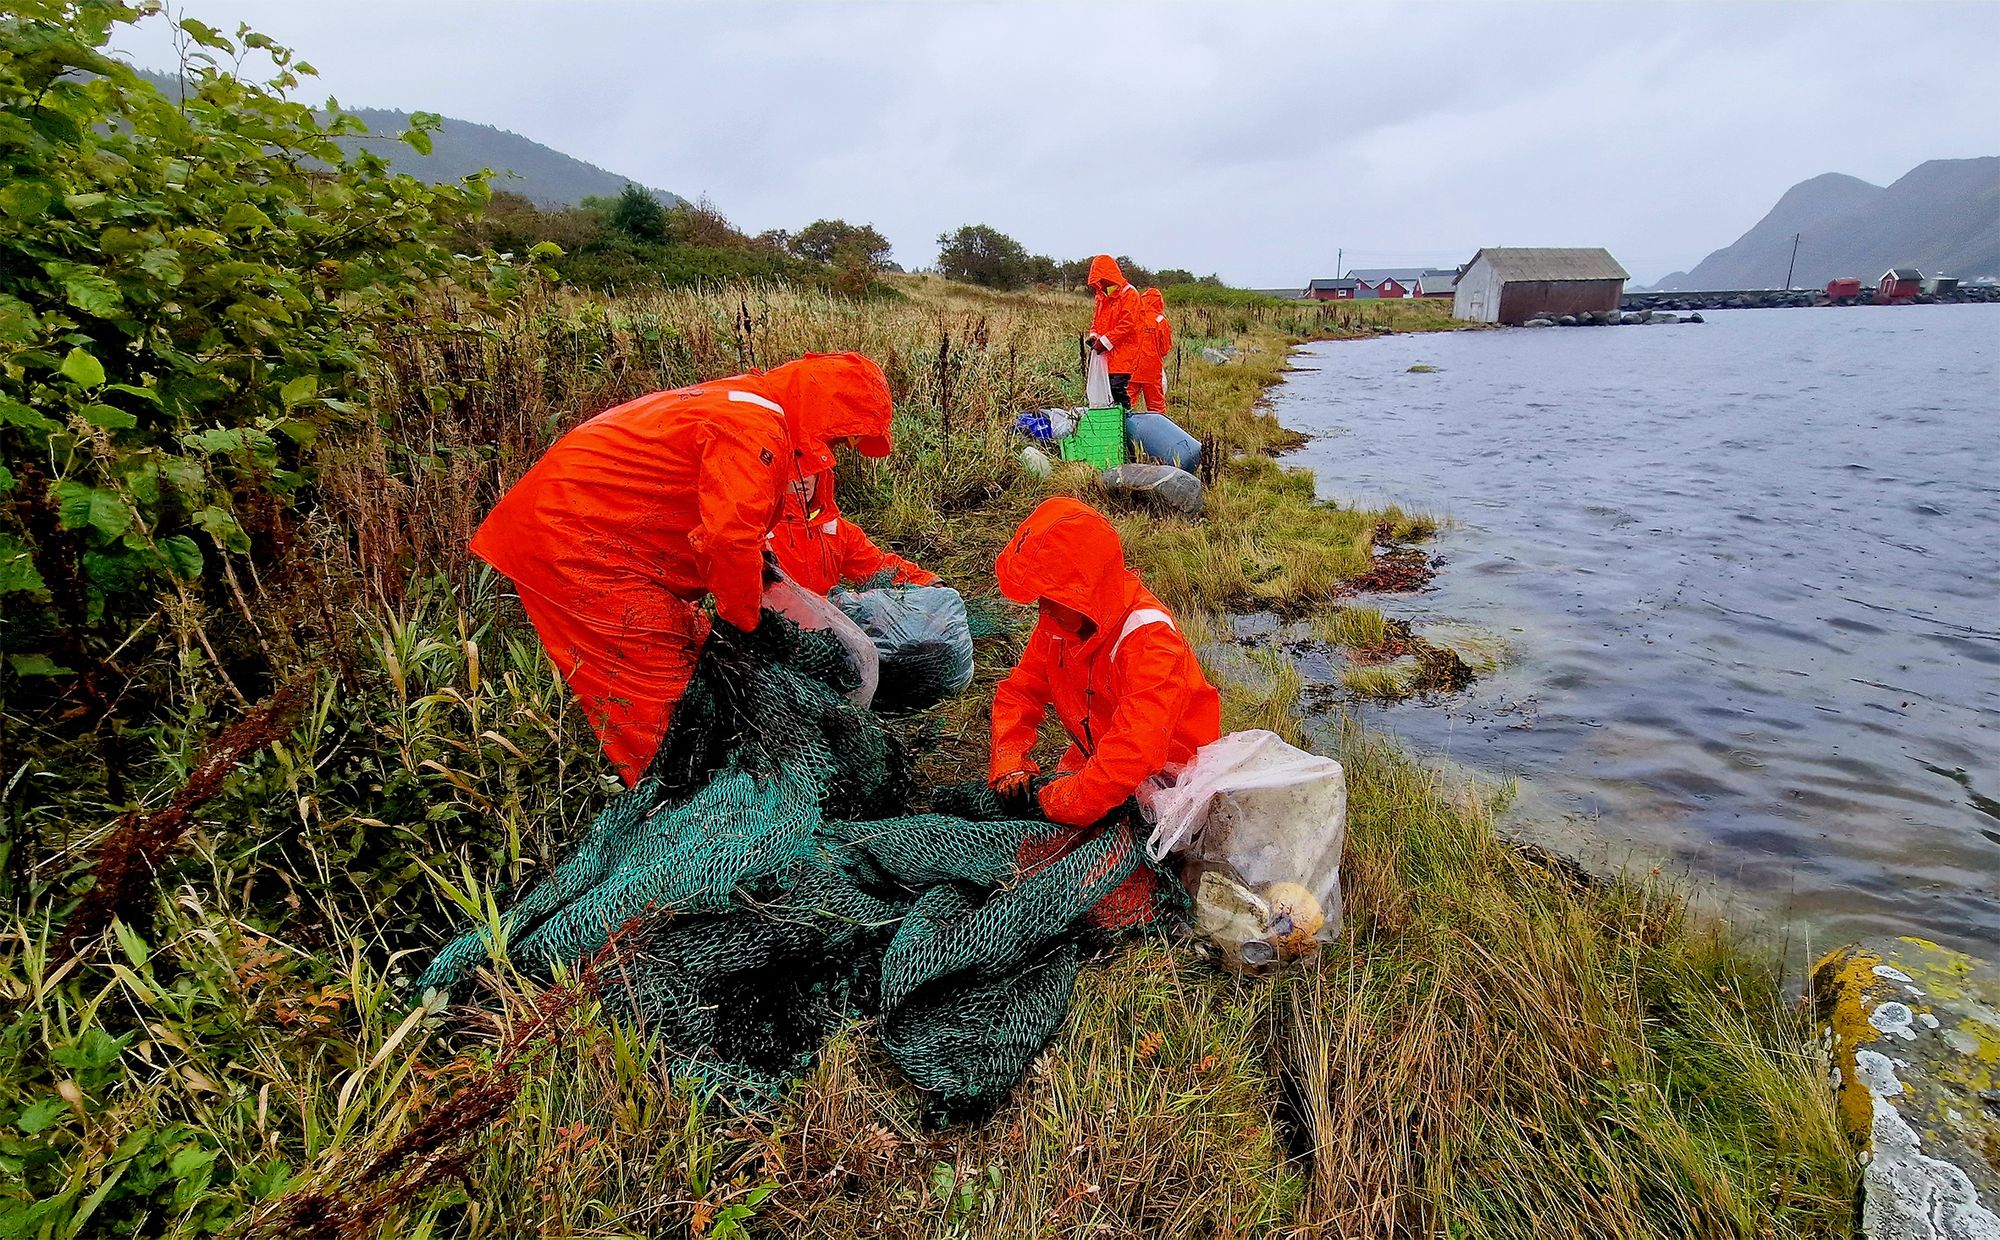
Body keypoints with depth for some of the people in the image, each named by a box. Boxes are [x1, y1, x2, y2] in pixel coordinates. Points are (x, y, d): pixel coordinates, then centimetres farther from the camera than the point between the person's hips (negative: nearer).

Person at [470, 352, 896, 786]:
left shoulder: (740, 400, 15)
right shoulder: (755, 428, -20)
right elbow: (729, 536, -28)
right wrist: (743, 620, -13)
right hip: (575, 544, -11)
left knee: (691, 648, 13)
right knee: (657, 686, -7)